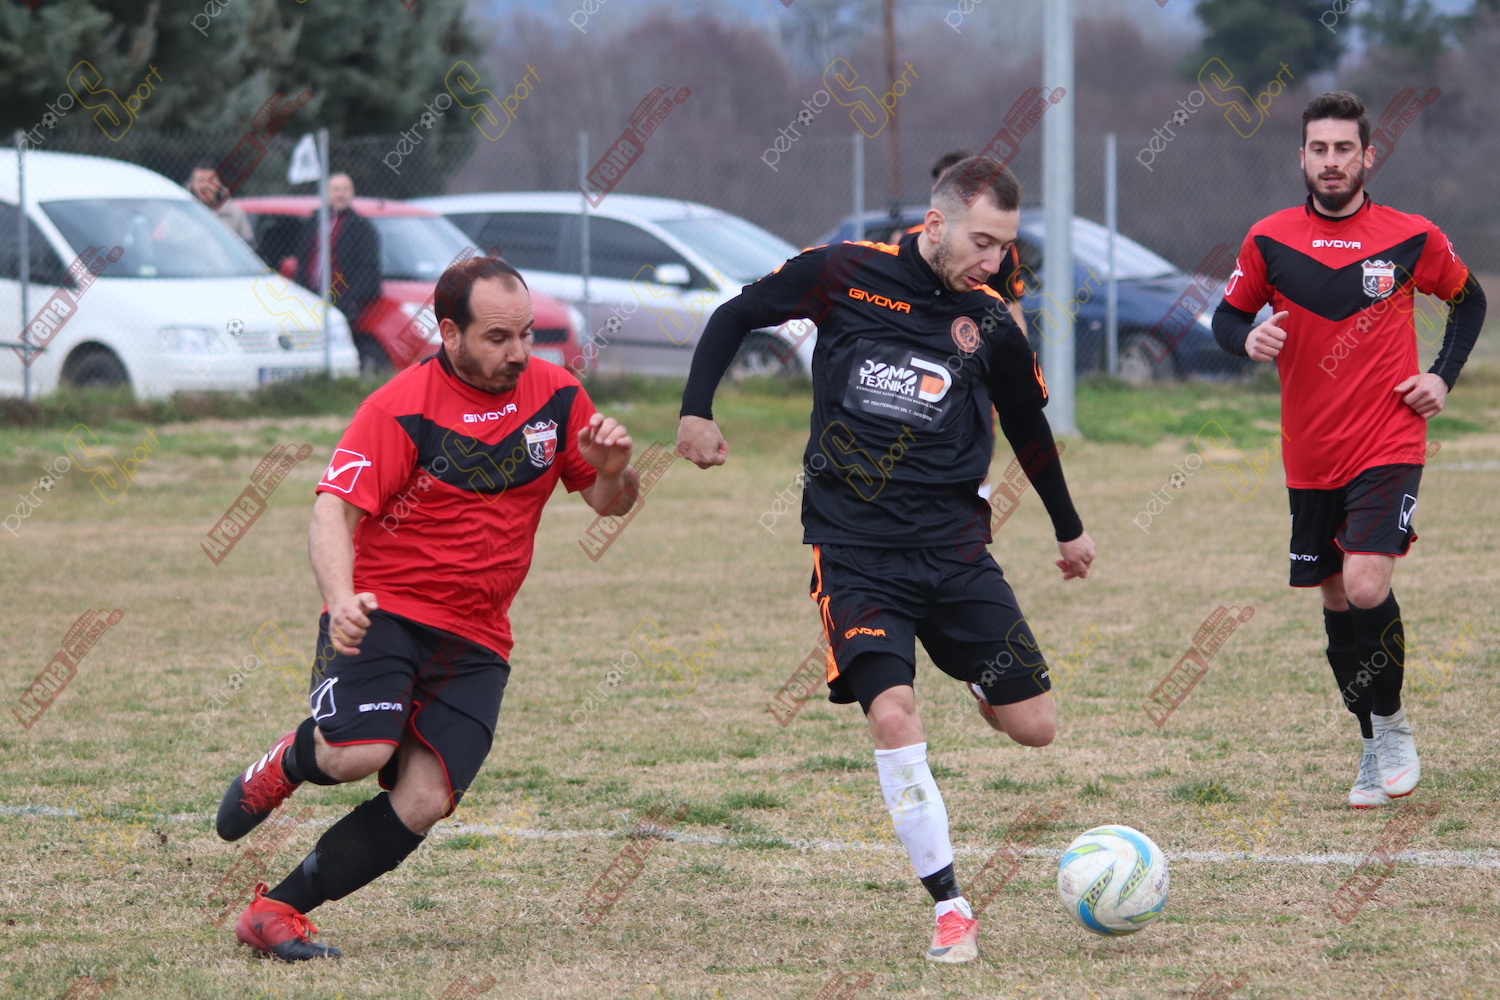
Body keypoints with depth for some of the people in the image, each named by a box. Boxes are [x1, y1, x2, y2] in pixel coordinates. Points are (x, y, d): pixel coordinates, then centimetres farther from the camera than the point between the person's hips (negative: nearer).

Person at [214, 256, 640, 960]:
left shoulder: (556, 395, 5)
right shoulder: (400, 408, -10)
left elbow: (608, 502, 15)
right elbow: (334, 509, -17)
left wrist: (613, 471, -10)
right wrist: (341, 598, -36)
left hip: (474, 639, 4)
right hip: (382, 612, -4)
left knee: (423, 803, -14)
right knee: (359, 754, -28)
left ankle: (277, 910, -4)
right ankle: (286, 764, 9)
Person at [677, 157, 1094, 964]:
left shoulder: (990, 326, 3)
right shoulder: (845, 275, -4)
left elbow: (1029, 428, 20)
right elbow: (733, 318, 10)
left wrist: (1069, 529, 31)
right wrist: (696, 409, 0)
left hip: (952, 546, 3)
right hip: (853, 546, -3)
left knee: (1034, 726, -1)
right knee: (892, 712, -21)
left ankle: (975, 677, 36)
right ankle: (949, 906, -12)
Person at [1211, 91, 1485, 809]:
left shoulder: (1411, 238, -3)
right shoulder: (1270, 240, 0)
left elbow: (1469, 299, 14)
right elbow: (1228, 315, 10)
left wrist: (1444, 375, 1)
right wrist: (1247, 339, -13)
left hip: (1388, 446, -3)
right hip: (1310, 456, 3)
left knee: (1365, 587, -20)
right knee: (1336, 601, 10)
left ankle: (1391, 723, 3)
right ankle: (1375, 749, 27)